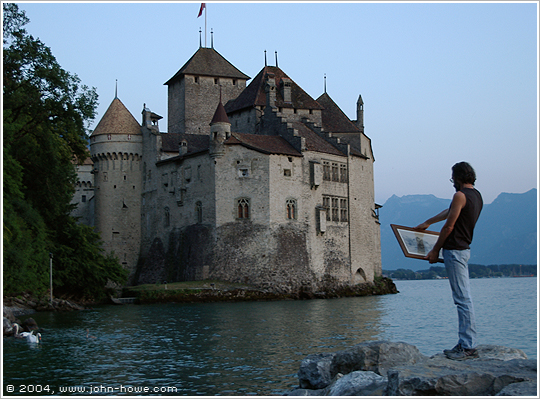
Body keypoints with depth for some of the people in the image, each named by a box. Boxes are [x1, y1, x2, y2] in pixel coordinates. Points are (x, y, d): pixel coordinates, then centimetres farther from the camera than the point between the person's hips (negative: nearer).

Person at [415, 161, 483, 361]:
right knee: (462, 298, 10)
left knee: (463, 298, -9)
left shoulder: (461, 195, -13)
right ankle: (465, 344, 12)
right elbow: (449, 212, 29)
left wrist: (435, 250, -5)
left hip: (454, 250, -10)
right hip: (464, 249, 10)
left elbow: (449, 226, -13)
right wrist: (427, 223, 40)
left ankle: (469, 347, -8)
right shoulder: (476, 195, 16)